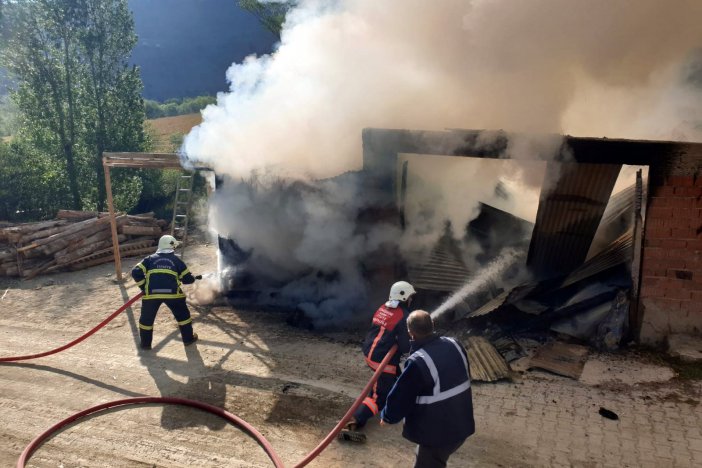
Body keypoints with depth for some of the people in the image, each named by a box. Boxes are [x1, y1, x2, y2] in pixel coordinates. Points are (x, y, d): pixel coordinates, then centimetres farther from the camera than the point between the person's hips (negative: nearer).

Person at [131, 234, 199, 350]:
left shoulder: (150, 259, 15)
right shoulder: (176, 260, 13)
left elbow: (136, 273, 4)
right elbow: (188, 279, 14)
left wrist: (143, 287, 14)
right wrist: (193, 277, 37)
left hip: (151, 293, 1)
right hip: (172, 293, -1)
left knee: (146, 318, 20)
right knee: (183, 315, 20)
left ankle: (145, 344, 25)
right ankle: (188, 338, 26)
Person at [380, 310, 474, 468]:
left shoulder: (418, 363, -27)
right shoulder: (455, 345, -4)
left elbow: (400, 397, -17)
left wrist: (387, 417, 3)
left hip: (437, 433, -7)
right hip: (461, 426, 8)